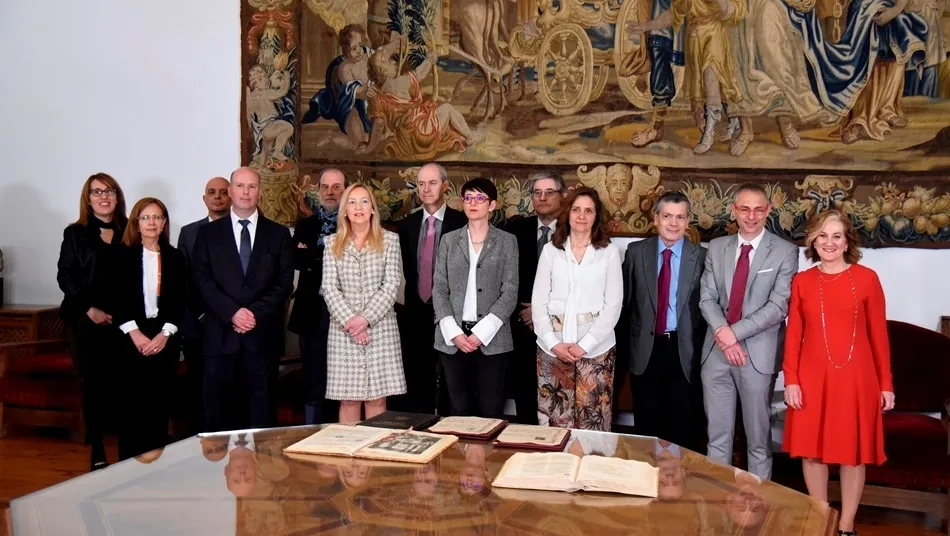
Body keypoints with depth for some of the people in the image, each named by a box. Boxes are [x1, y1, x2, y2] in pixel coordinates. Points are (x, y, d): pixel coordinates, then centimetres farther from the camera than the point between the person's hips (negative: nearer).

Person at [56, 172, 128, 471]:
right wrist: (89, 309, -9)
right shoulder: (75, 233, 8)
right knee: (94, 385, 0)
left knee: (118, 384, -3)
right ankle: (97, 454, 6)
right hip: (85, 321, 0)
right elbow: (65, 276, 2)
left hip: (122, 321, 1)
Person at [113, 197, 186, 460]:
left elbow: (180, 301, 3)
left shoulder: (175, 257, 7)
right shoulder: (124, 255, 3)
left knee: (160, 401, 3)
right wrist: (135, 333, -13)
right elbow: (117, 299, -3)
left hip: (165, 338, 1)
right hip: (132, 337, -1)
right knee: (131, 401, -1)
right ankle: (129, 460, 8)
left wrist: (164, 334, -8)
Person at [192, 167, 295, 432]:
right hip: (220, 333, 0)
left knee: (262, 409, 4)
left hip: (263, 334, 0)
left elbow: (284, 282, 2)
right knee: (217, 409, 4)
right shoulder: (208, 233, 9)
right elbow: (203, 280, 0)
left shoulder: (279, 234, 9)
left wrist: (256, 313, -11)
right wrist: (232, 313, -12)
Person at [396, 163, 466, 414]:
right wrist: (417, 296, 5)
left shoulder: (462, 222, -6)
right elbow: (407, 268, 13)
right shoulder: (407, 224, 9)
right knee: (416, 383, 10)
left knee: (449, 383, 5)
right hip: (416, 313, 4)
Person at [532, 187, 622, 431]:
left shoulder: (609, 253, 3)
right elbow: (538, 301, 4)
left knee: (592, 421, 0)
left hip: (596, 348, -1)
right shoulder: (550, 250, 7)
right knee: (554, 420, 3)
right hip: (553, 348, 1)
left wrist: (584, 345, -10)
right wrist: (554, 343, -8)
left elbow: (613, 305, -2)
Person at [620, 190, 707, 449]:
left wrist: (700, 349, -3)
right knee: (646, 424, 12)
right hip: (646, 348, 1)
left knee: (682, 427, 9)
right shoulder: (636, 252, 2)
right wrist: (627, 345, 5)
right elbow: (625, 301, 5)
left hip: (684, 350, -1)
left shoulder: (701, 257, -3)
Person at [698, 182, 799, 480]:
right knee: (717, 436, 11)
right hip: (716, 352, 3)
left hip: (758, 354, -3)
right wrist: (722, 333, -12)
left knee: (758, 438, 6)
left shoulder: (785, 252, -3)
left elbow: (779, 306, -11)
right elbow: (707, 297, 4)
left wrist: (735, 332, -16)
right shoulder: (717, 247, 9)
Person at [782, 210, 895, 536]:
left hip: (856, 377, -1)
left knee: (853, 451, 6)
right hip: (813, 377, 2)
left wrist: (886, 383, 0)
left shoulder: (867, 279, -1)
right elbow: (793, 334, 4)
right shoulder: (802, 282, 4)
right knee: (812, 449, 7)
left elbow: (879, 334, 0)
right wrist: (791, 380, -3)